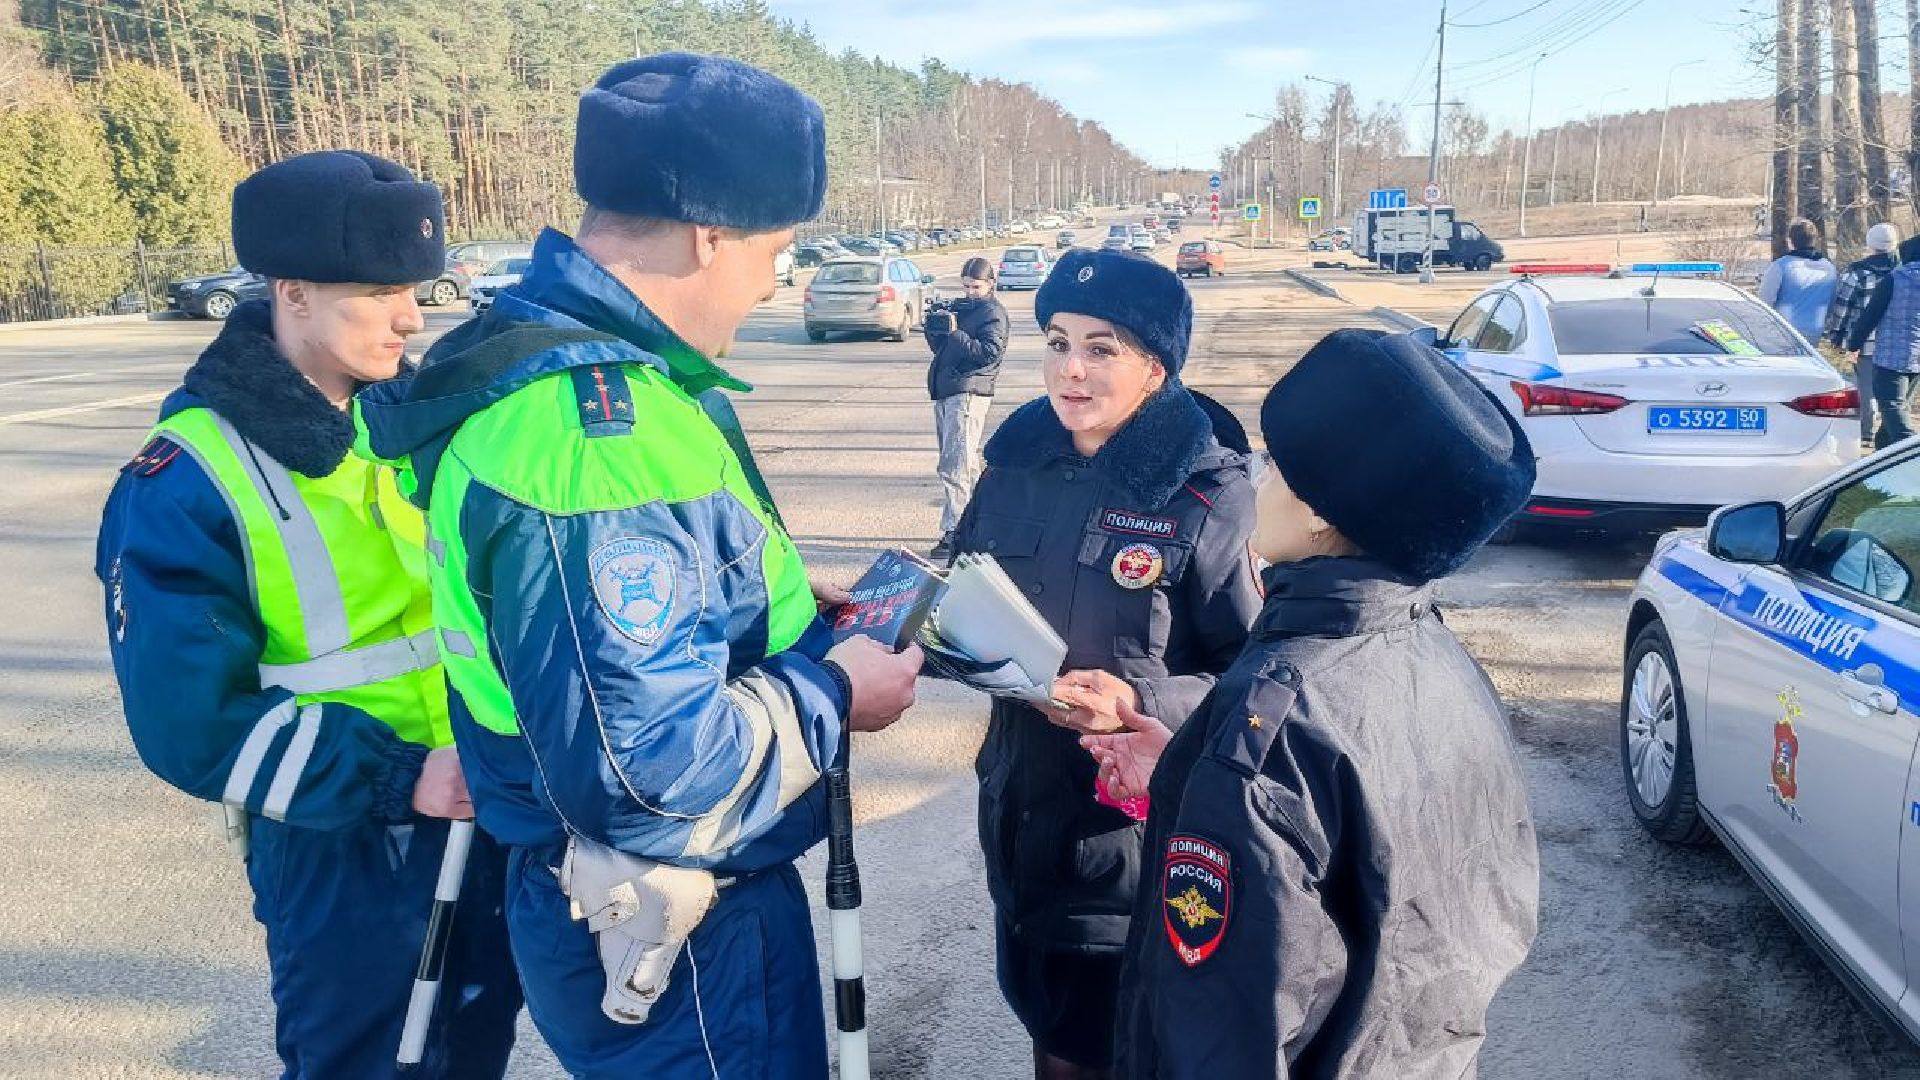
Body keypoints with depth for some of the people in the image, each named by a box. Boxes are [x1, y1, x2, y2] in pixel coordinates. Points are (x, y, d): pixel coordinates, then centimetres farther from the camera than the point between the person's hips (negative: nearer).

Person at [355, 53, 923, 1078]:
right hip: (672, 938, -10)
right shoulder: (595, 437, -31)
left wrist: (782, 606, 7)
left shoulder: (566, 354, 3)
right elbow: (641, 771, -33)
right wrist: (830, 694, -19)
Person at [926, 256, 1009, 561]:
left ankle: (954, 533, -16)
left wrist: (954, 332, -23)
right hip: (946, 391, 9)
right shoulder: (959, 306, 20)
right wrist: (934, 328, -1)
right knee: (965, 462, 14)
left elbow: (990, 353, -16)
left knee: (954, 467, -15)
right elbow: (940, 348, 20)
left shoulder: (993, 312, -3)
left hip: (969, 392, -9)